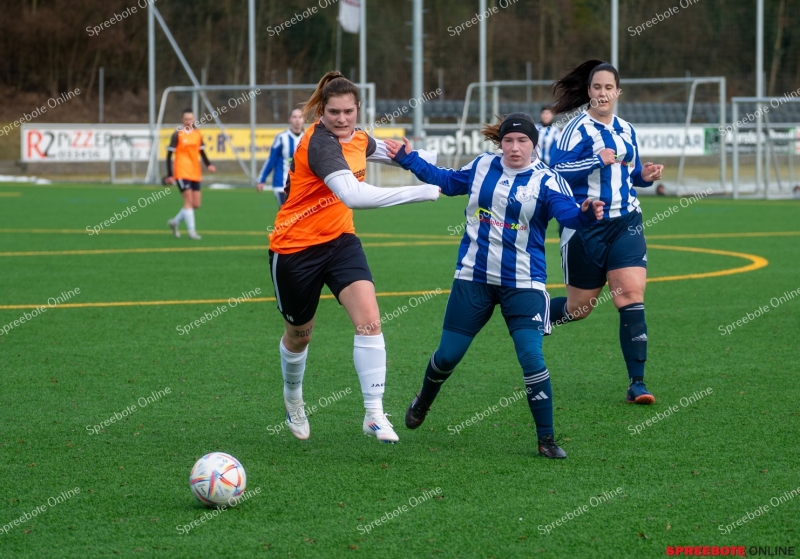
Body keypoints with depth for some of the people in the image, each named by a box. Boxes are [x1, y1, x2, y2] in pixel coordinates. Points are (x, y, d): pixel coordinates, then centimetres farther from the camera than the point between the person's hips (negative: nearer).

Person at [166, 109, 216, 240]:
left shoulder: (197, 134, 8)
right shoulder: (178, 134, -6)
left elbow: (201, 151, 17)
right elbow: (169, 154, -5)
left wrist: (208, 164, -2)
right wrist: (169, 175, -10)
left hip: (195, 173, 6)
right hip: (182, 173, -6)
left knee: (196, 204, 5)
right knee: (189, 200, -12)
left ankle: (175, 222, 24)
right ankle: (192, 231, -8)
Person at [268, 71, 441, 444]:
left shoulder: (358, 139, -2)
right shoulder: (320, 143, -27)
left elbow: (382, 150, 26)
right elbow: (354, 195, -42)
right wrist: (424, 192, -44)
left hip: (339, 240, 6)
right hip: (295, 248, -5)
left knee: (368, 318, -17)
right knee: (299, 333, 15)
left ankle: (374, 414, -15)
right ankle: (292, 396, 46)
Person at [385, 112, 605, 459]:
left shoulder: (545, 180, -10)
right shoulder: (482, 167, 2)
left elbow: (567, 212, -28)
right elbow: (448, 182, 21)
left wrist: (585, 215, -50)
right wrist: (408, 159, 22)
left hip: (523, 283, -3)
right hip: (474, 277, 3)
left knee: (531, 357, -16)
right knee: (448, 354, 9)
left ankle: (546, 439, -3)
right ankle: (423, 401, 42)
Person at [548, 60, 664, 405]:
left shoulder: (626, 130, 10)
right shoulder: (579, 128, -9)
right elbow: (556, 170, -20)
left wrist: (645, 176, 2)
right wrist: (598, 160, -26)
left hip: (625, 224, 4)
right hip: (585, 227, -4)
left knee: (632, 297, -11)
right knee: (579, 308, 6)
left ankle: (637, 382, -10)